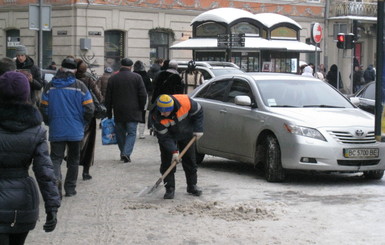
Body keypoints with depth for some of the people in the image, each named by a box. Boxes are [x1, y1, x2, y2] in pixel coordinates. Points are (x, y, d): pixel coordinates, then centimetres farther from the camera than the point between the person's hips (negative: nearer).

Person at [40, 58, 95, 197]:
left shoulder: (50, 86, 0)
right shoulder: (80, 86, -5)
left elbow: (44, 108, 2)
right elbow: (89, 109, -6)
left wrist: (50, 123, 18)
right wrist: (83, 123, 11)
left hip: (56, 131, 0)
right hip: (75, 131, 0)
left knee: (55, 158, 4)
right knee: (73, 160, 13)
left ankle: (56, 178, -23)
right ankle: (70, 188, 17)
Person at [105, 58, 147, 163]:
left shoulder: (113, 78, 4)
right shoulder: (137, 77, -2)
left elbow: (108, 98, 6)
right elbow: (143, 95, -5)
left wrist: (109, 113, 12)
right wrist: (141, 109, 8)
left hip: (118, 112, 2)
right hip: (133, 112, -2)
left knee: (120, 133, 13)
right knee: (131, 133, 1)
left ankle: (123, 153, 18)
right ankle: (126, 153, -15)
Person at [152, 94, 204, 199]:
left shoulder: (185, 102, -34)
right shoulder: (157, 117, -34)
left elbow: (198, 112, -14)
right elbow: (164, 137, -25)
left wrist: (198, 129, -16)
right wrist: (173, 151, -31)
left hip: (186, 134, 1)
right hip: (168, 136, -1)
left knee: (190, 161, 6)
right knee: (167, 162, -10)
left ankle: (192, 186, 20)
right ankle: (169, 189, -1)